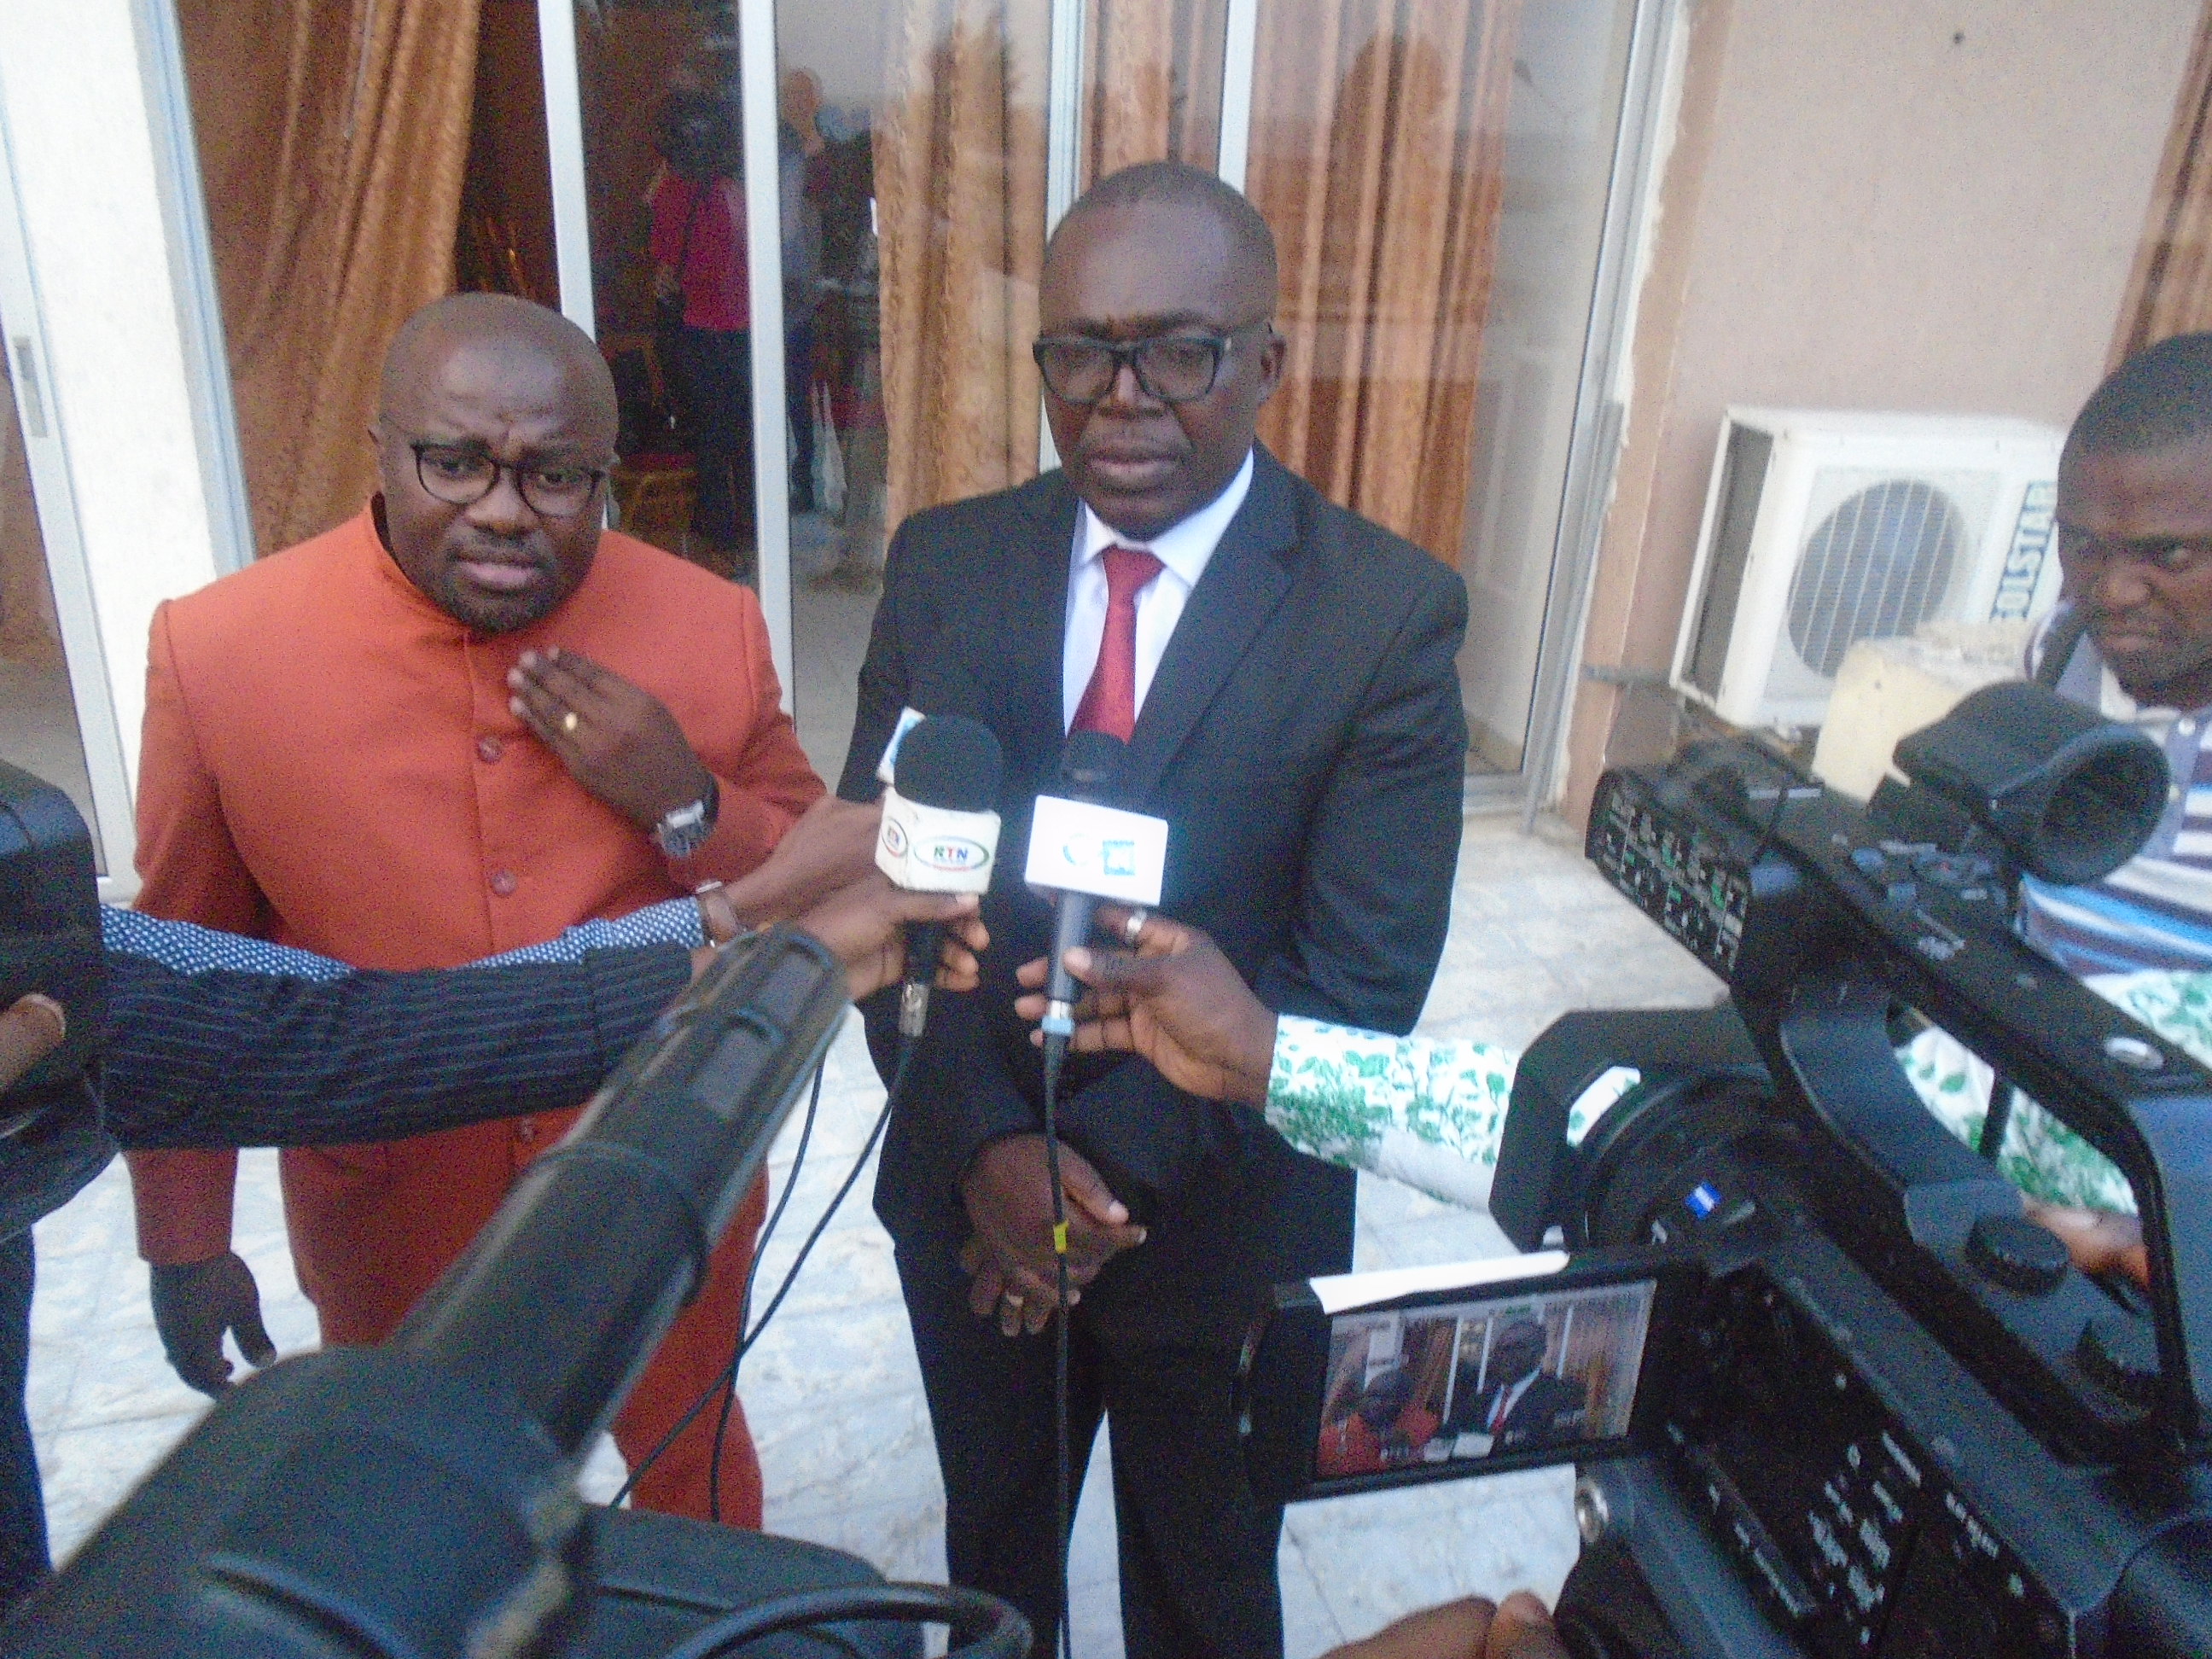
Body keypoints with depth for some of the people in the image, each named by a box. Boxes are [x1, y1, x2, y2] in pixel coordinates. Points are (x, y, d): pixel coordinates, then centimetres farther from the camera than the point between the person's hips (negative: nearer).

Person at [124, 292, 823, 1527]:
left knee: (693, 1465, 27)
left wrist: (687, 806, -24)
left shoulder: (711, 626, -14)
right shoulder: (216, 649, -15)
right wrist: (184, 1238, 3)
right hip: (391, 1227, 0)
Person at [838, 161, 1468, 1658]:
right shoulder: (943, 564, -7)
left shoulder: (1390, 611, -17)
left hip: (1223, 1222, -2)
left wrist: (1108, 1155, -22)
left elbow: (1358, 978, -19)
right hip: (968, 1193, 3)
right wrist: (986, 1143, -18)